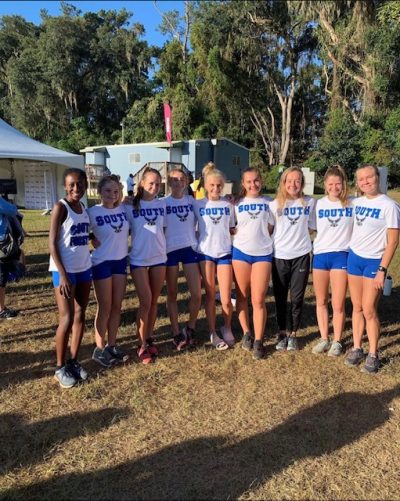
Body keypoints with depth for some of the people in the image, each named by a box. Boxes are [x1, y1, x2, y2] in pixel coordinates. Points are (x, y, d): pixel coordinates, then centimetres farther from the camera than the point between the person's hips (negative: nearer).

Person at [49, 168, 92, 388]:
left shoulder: (83, 207, 8)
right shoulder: (60, 207, -12)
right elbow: (52, 243, -15)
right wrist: (62, 274, -18)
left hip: (84, 268, 7)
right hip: (65, 270, -7)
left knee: (80, 316, 11)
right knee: (67, 319, -3)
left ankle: (74, 361, 25)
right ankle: (60, 367, 14)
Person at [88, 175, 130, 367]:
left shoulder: (124, 209, 2)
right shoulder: (93, 212, -10)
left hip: (121, 261, 5)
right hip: (102, 263, -4)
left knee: (117, 306, 10)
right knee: (105, 307, 3)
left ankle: (112, 345, 24)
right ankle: (100, 348, 18)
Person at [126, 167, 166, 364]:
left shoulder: (162, 204, 3)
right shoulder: (131, 206, -5)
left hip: (159, 258, 3)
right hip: (139, 259, -3)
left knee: (154, 302, 10)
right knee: (145, 302, -5)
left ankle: (149, 339, 25)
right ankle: (142, 346, 8)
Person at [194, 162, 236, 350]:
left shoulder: (228, 205, 5)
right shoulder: (198, 205, 0)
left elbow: (232, 229, 13)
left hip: (225, 253, 1)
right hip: (205, 253, -1)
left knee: (226, 299, -2)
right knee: (210, 296, 6)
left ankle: (227, 328, 24)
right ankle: (213, 333, 20)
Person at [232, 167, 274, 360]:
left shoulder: (268, 202, 7)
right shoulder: (237, 203, 6)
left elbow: (271, 228, 11)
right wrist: (243, 235, -5)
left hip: (263, 253, -1)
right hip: (240, 252, 1)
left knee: (258, 300, -4)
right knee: (242, 297, 9)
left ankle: (258, 341, 5)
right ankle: (246, 333, 25)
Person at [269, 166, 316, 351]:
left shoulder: (309, 203, 2)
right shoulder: (275, 204, 0)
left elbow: (312, 227, 10)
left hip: (301, 256, 0)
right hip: (279, 256, 0)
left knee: (297, 298, 6)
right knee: (280, 297, 9)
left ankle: (293, 333, 21)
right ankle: (282, 332, 24)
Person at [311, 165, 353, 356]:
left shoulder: (353, 203, -2)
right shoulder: (319, 204, 4)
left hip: (341, 255, -2)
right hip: (320, 255, 3)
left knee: (338, 304, 1)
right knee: (321, 301, 11)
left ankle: (337, 341, 19)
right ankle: (324, 339, 25)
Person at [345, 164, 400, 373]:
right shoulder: (356, 203, 4)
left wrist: (382, 270, -16)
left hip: (374, 261, -5)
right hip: (354, 258, 5)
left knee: (369, 310, -3)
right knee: (357, 307, 10)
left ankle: (373, 355, 12)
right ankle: (356, 349, 21)